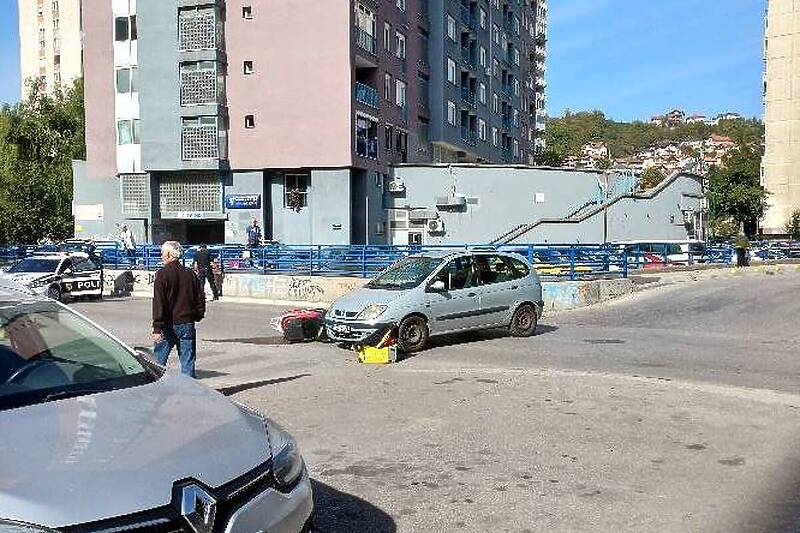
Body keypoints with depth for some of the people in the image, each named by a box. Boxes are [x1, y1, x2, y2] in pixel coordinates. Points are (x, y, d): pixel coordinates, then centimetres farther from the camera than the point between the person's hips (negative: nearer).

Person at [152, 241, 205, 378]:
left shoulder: (162, 274, -9)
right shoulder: (190, 273, 5)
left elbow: (159, 303, -13)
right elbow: (200, 298, 9)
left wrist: (157, 328, -14)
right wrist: (197, 316, 21)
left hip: (168, 325, -4)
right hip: (187, 324, 4)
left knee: (158, 361, 8)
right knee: (187, 361, 7)